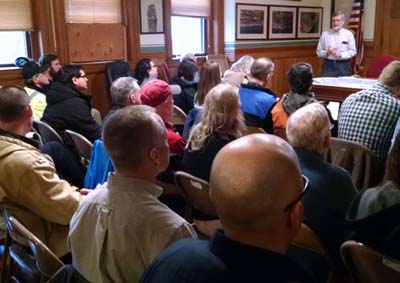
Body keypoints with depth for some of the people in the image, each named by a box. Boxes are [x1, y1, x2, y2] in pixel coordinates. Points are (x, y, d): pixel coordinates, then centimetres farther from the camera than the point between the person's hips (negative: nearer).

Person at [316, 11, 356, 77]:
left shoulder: (349, 34, 5)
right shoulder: (325, 34, 6)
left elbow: (353, 51, 2)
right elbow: (319, 52, 7)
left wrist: (340, 54, -13)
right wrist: (326, 52, -13)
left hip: (343, 66, 0)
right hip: (328, 65, 0)